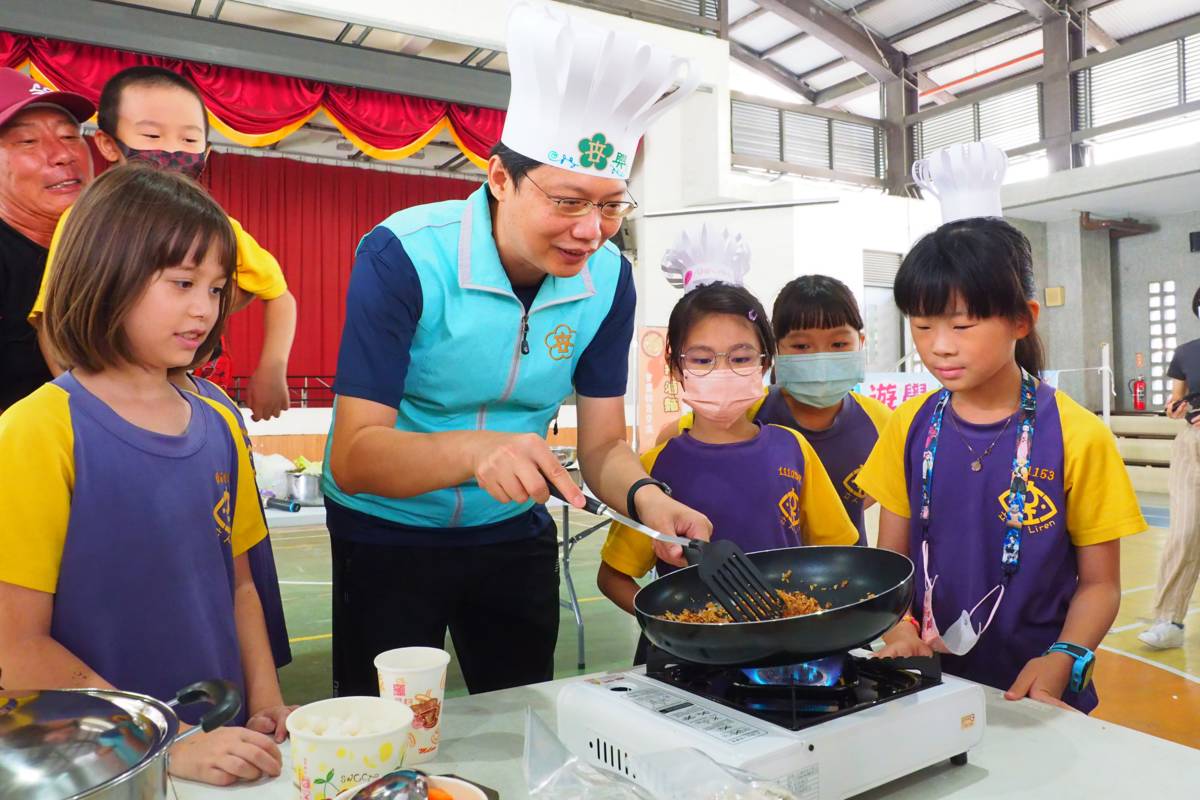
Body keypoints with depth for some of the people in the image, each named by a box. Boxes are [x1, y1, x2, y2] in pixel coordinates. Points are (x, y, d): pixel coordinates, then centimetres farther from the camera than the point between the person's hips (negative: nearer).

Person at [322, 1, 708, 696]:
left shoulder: (608, 279, -11)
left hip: (514, 534, 4)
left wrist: (644, 496, -29)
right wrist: (475, 449, -46)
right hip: (388, 535, -3)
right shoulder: (403, 258, -24)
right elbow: (354, 457, -28)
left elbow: (604, 443, -7)